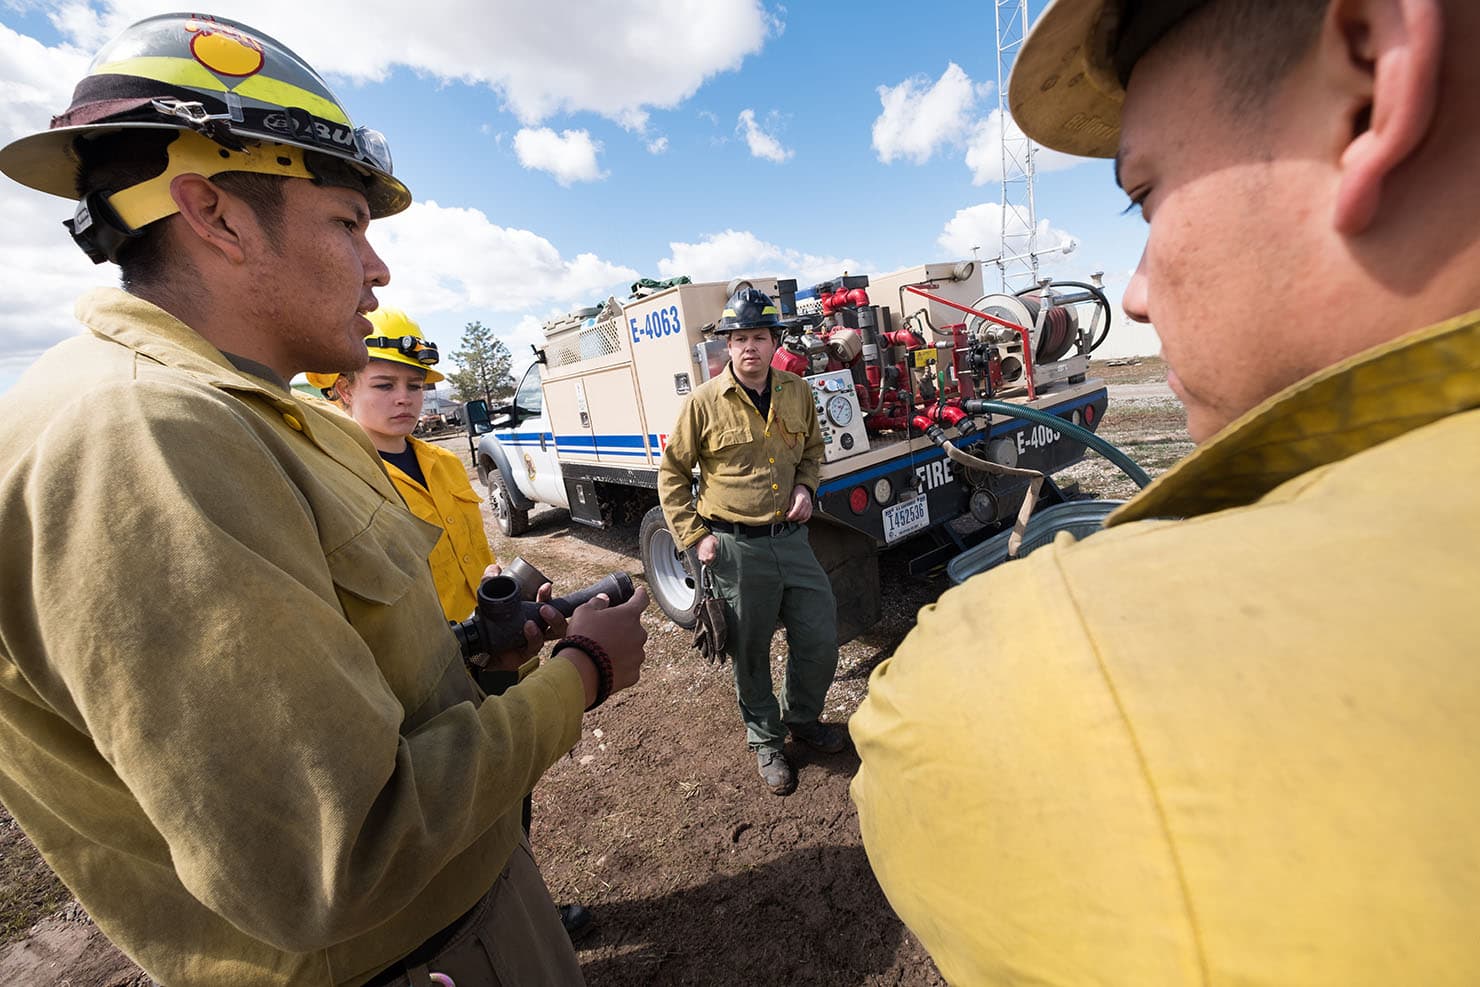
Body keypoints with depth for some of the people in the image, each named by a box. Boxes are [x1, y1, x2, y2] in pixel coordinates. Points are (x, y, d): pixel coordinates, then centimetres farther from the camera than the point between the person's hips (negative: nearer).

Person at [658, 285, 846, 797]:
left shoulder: (797, 392, 3)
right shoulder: (704, 402, -9)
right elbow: (672, 473, -1)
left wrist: (805, 486, 0)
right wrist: (694, 537, -7)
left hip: (792, 538, 4)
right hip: (736, 548, -4)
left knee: (821, 640, 11)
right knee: (750, 653, 11)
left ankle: (801, 717, 41)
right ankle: (765, 741, 37)